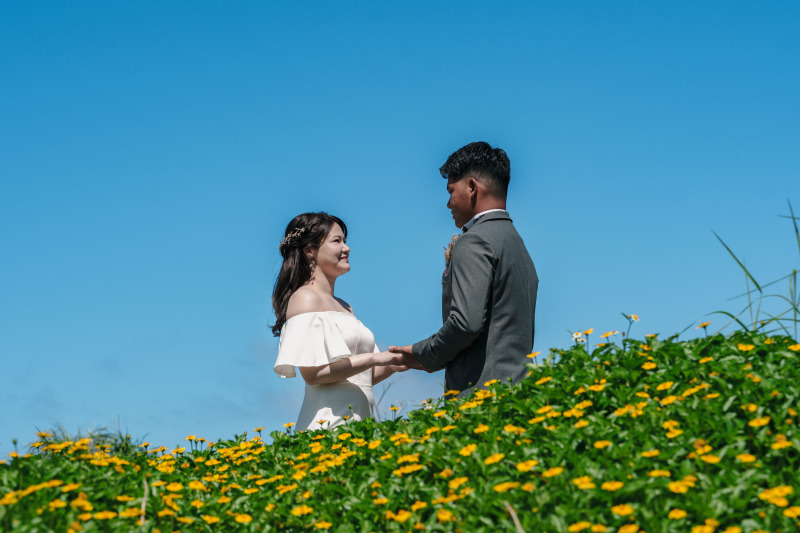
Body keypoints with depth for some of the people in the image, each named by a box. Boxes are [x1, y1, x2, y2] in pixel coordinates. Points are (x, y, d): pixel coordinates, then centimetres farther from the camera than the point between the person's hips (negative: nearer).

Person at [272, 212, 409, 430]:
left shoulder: (344, 306, 20)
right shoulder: (305, 298, -4)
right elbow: (312, 373, -14)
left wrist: (393, 365, 2)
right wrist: (373, 358, -13)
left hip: (358, 419, 7)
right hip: (328, 422, -7)